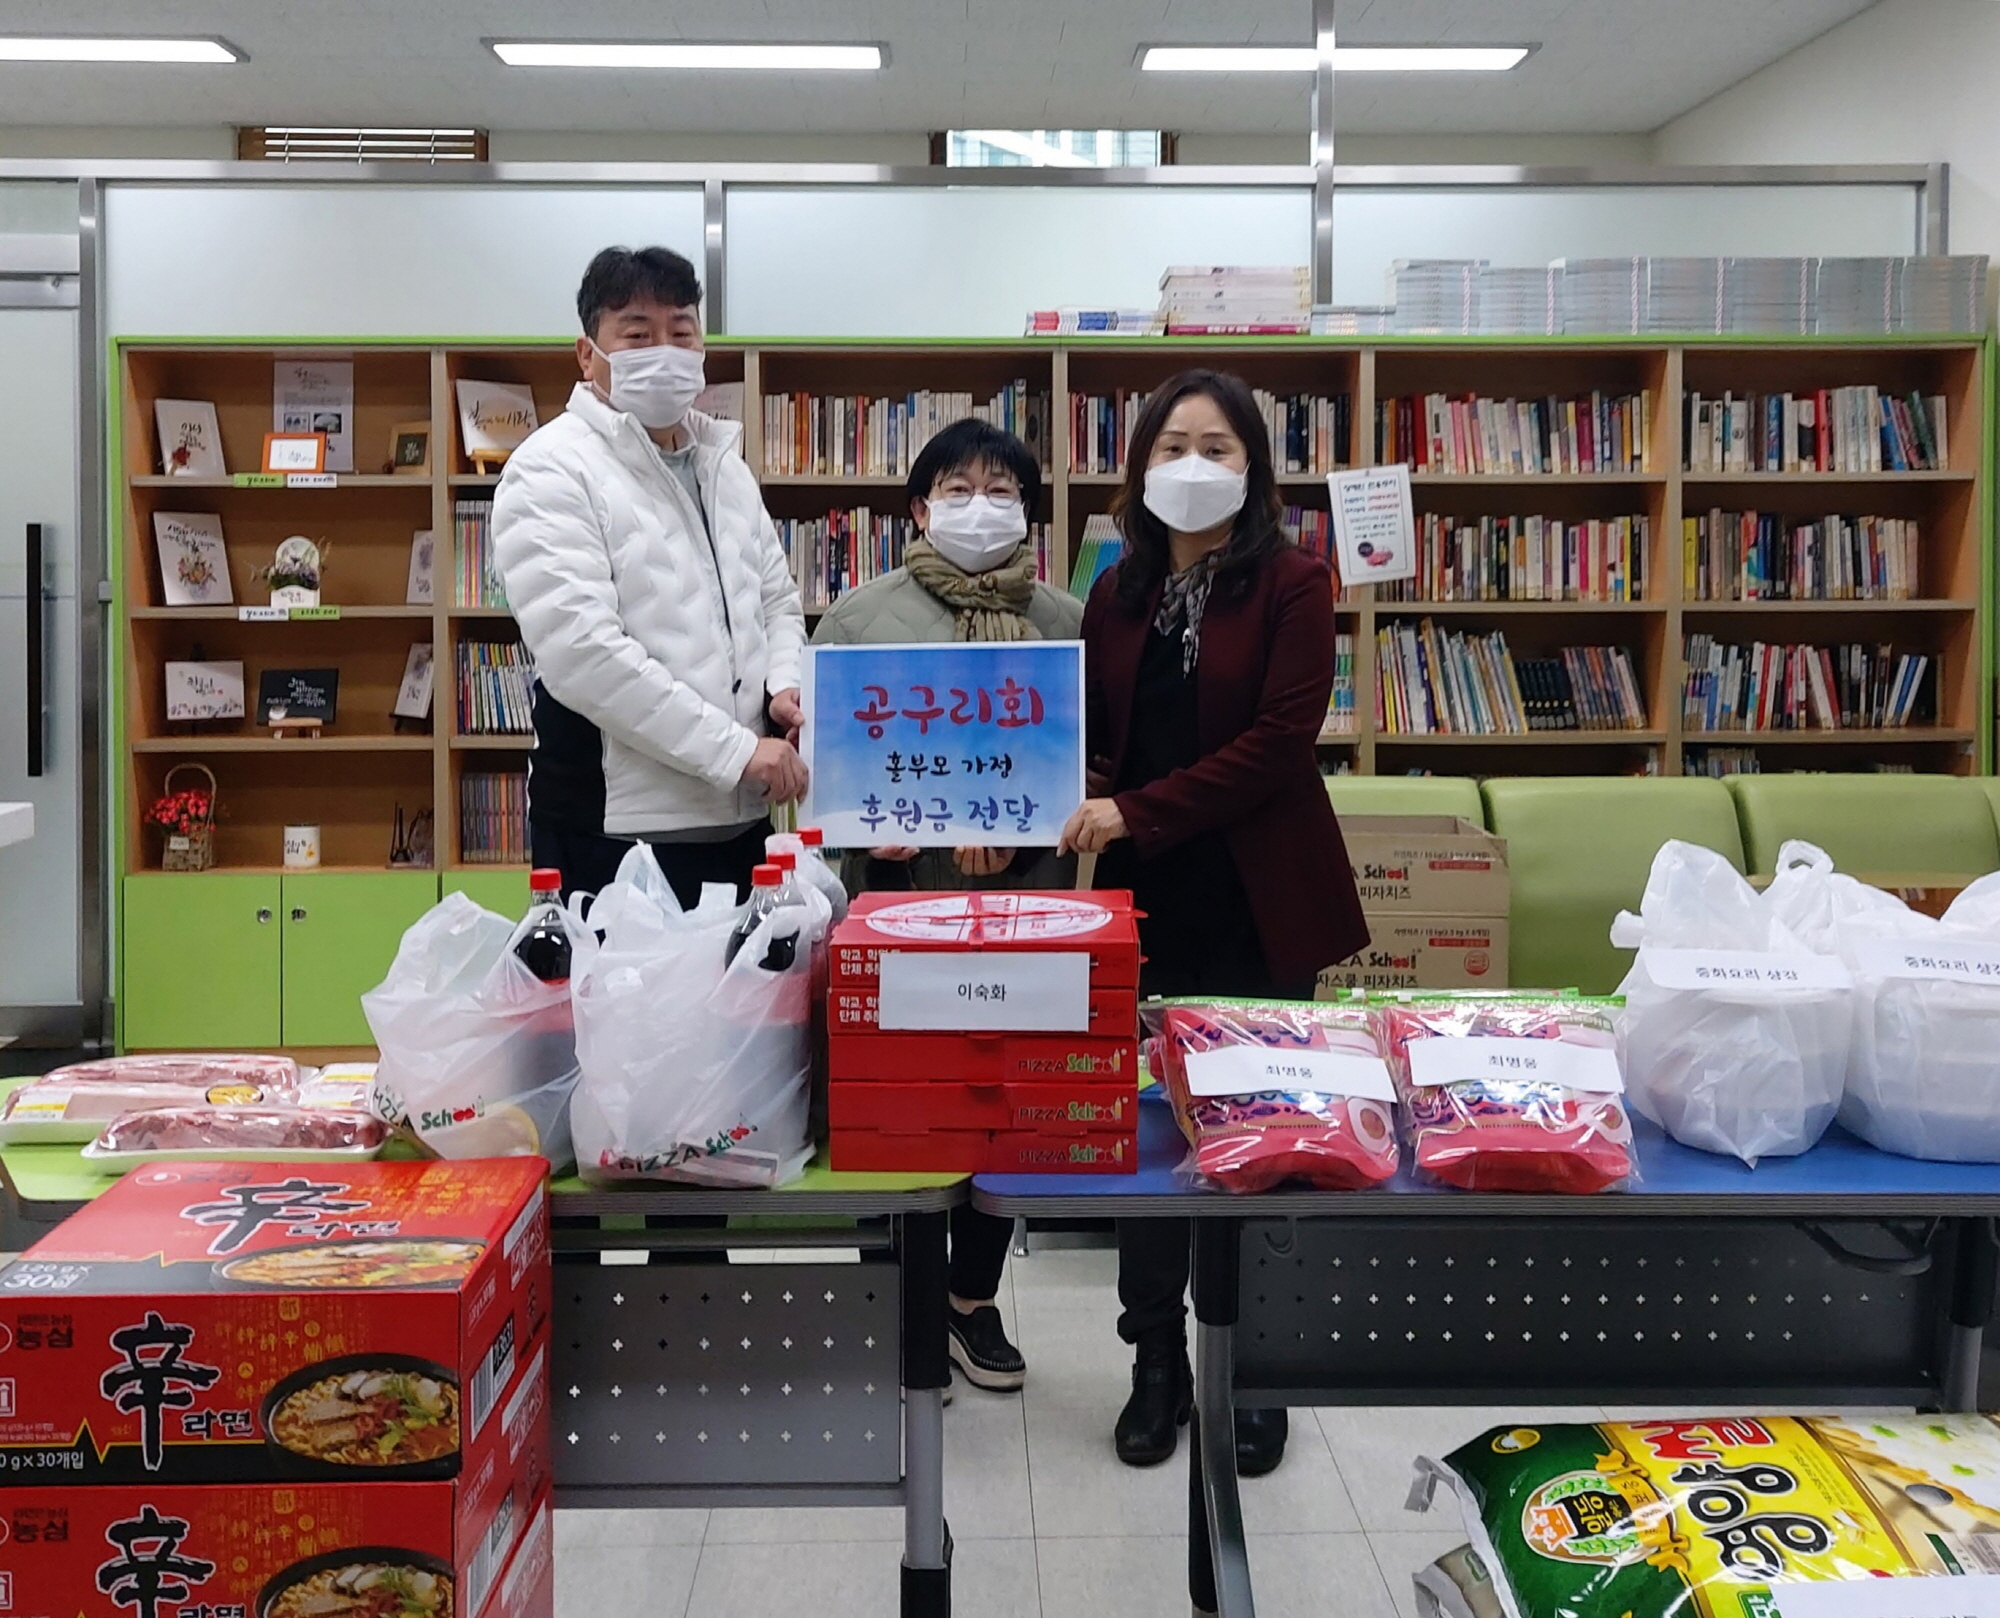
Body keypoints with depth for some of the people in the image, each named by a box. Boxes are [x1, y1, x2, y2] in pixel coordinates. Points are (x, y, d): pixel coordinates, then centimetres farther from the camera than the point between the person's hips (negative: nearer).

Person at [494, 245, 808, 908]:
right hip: (616, 828, -7)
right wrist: (736, 749, -20)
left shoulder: (725, 464, 15)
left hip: (739, 817, 7)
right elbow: (582, 652, -20)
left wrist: (785, 685, -2)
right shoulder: (552, 469, -9)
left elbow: (778, 602, 21)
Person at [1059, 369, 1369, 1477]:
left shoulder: (1292, 586, -5)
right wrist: (1077, 807, -10)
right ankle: (1156, 1360, 25)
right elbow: (1093, 739, 12)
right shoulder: (1117, 597, 10)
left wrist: (1137, 812, -18)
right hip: (1147, 900, 4)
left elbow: (1278, 743, -14)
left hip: (1261, 907, -4)